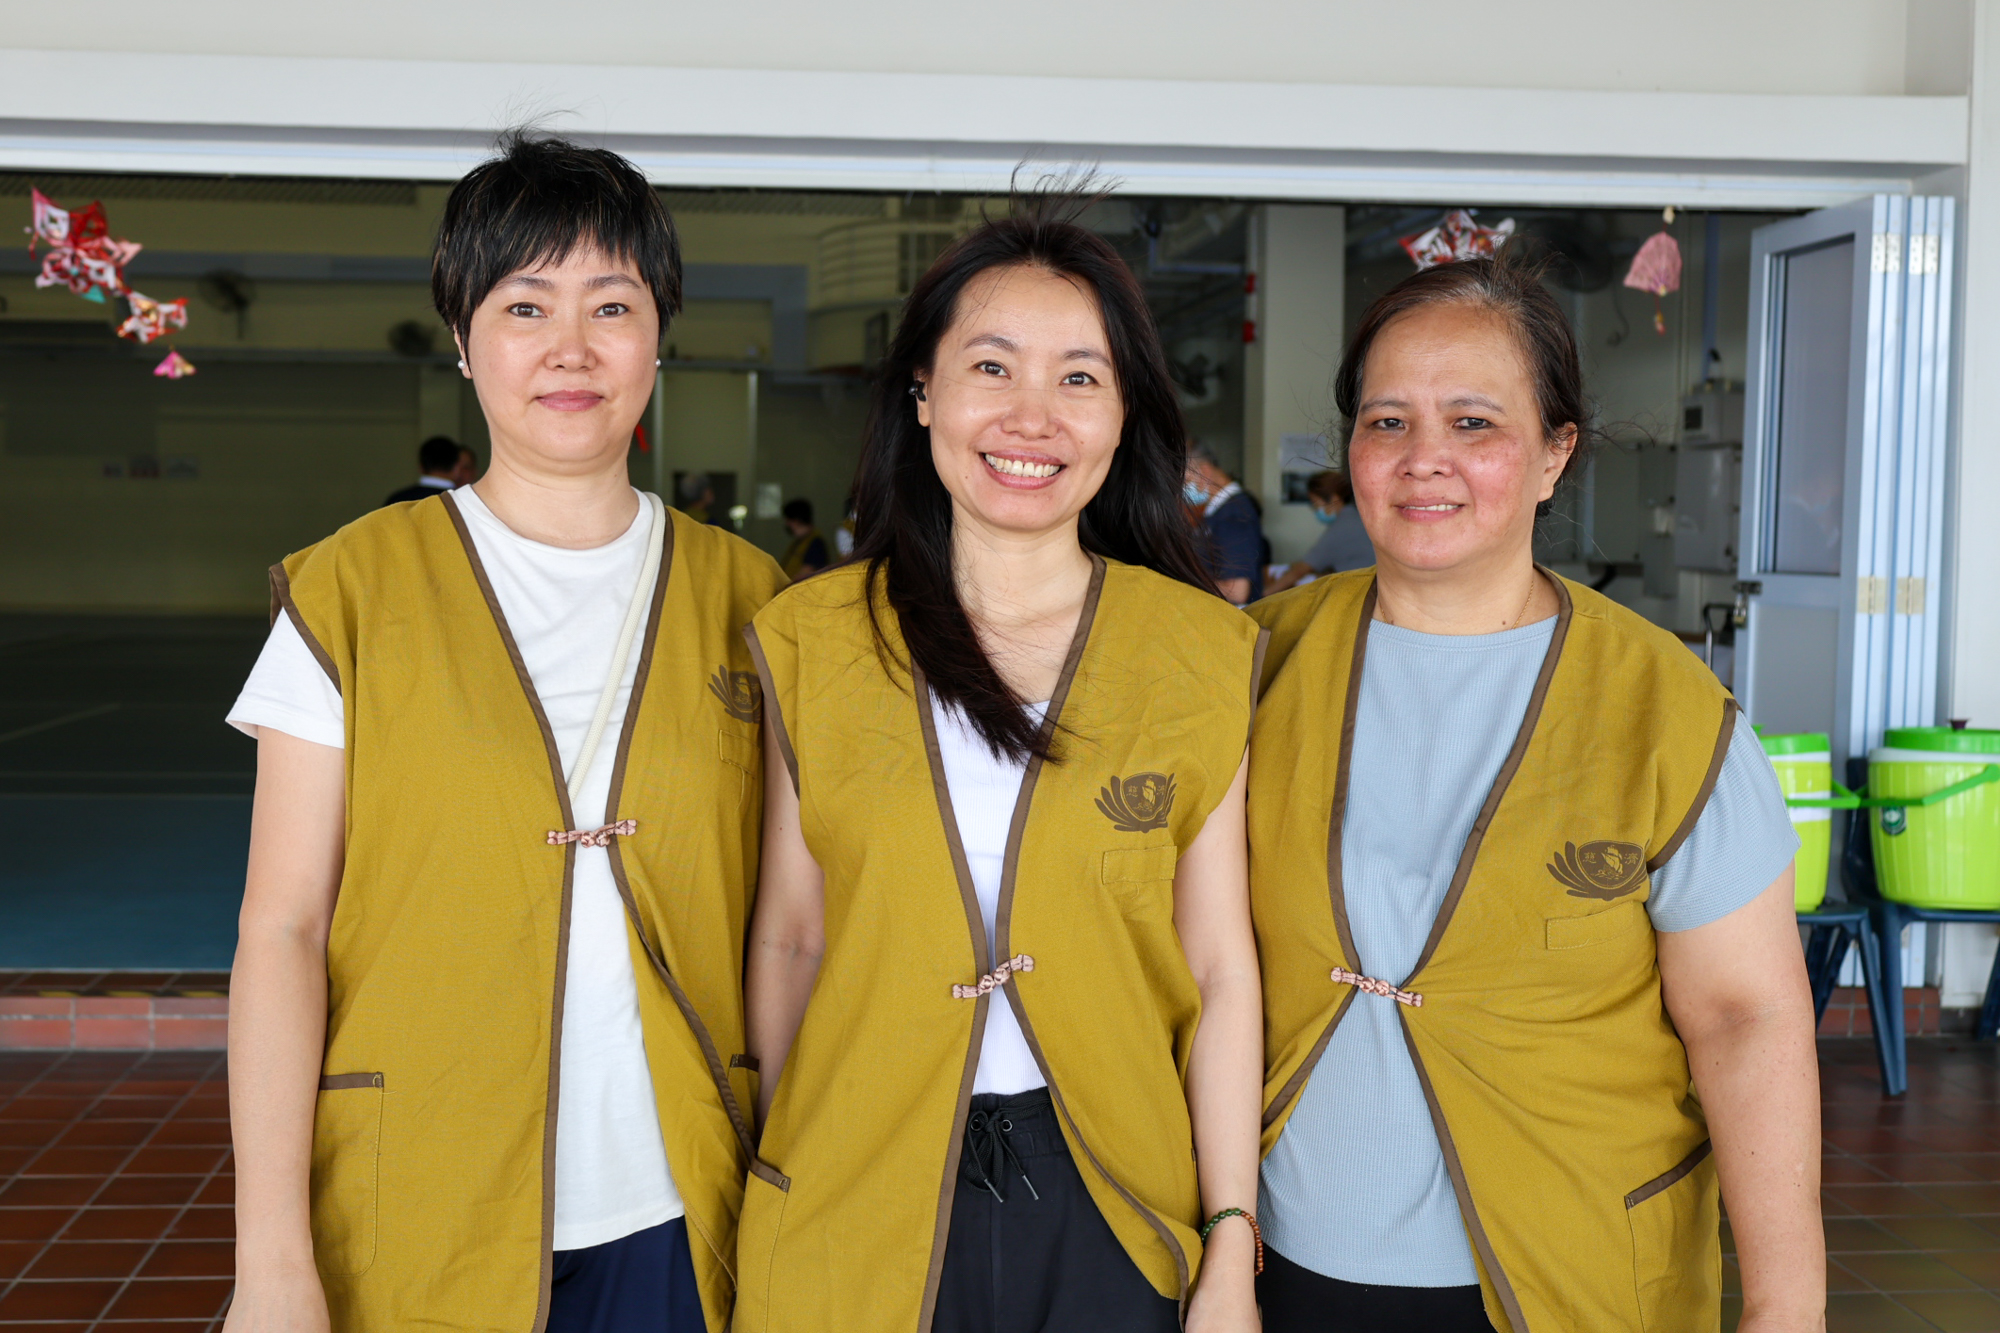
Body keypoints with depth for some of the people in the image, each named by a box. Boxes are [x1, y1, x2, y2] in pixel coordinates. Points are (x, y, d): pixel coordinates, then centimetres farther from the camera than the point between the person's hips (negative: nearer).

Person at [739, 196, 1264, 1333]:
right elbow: (789, 938, 3)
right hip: (858, 1212, 0)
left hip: (1112, 1209, 0)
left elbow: (1221, 970, -2)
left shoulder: (1202, 653, -2)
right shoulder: (812, 640, -1)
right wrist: (782, 1181, 6)